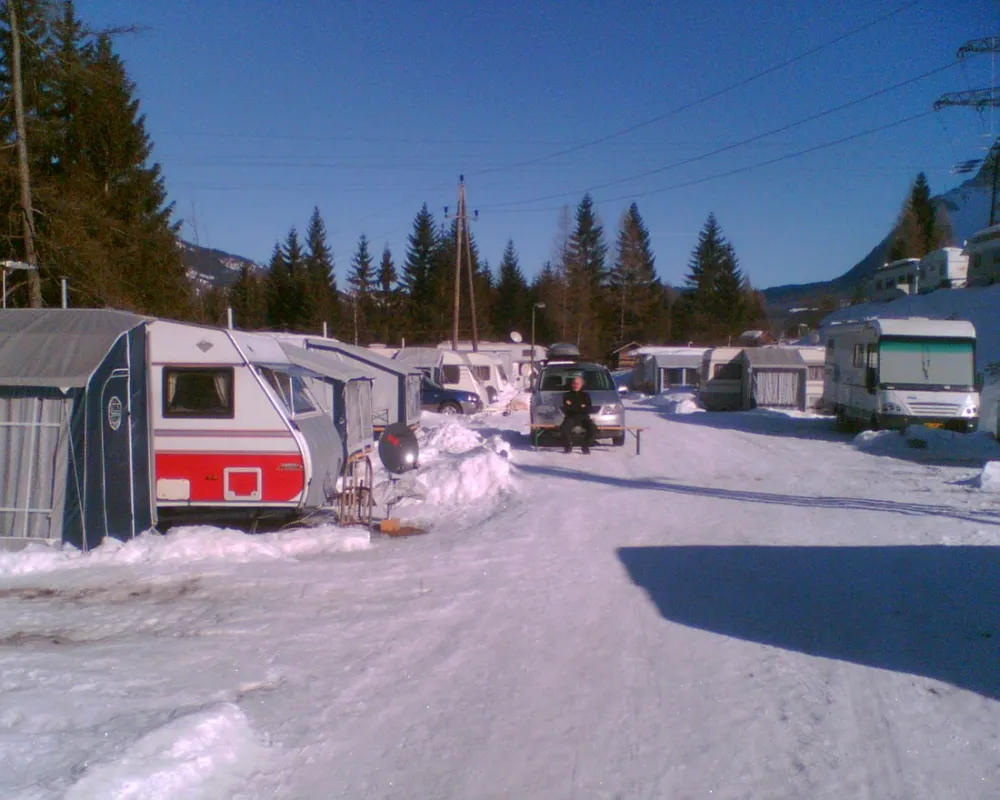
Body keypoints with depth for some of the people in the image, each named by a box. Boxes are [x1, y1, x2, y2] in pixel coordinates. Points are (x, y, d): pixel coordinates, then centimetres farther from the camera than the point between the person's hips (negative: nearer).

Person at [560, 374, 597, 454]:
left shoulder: (585, 395, 13)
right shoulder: (567, 395, 11)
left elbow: (589, 409, -1)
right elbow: (566, 409, -3)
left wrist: (573, 407, -10)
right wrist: (581, 407, -11)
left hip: (583, 418, 1)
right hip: (571, 418, 0)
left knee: (593, 429, -30)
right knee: (563, 428, -32)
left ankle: (586, 446, -6)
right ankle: (568, 446, -6)